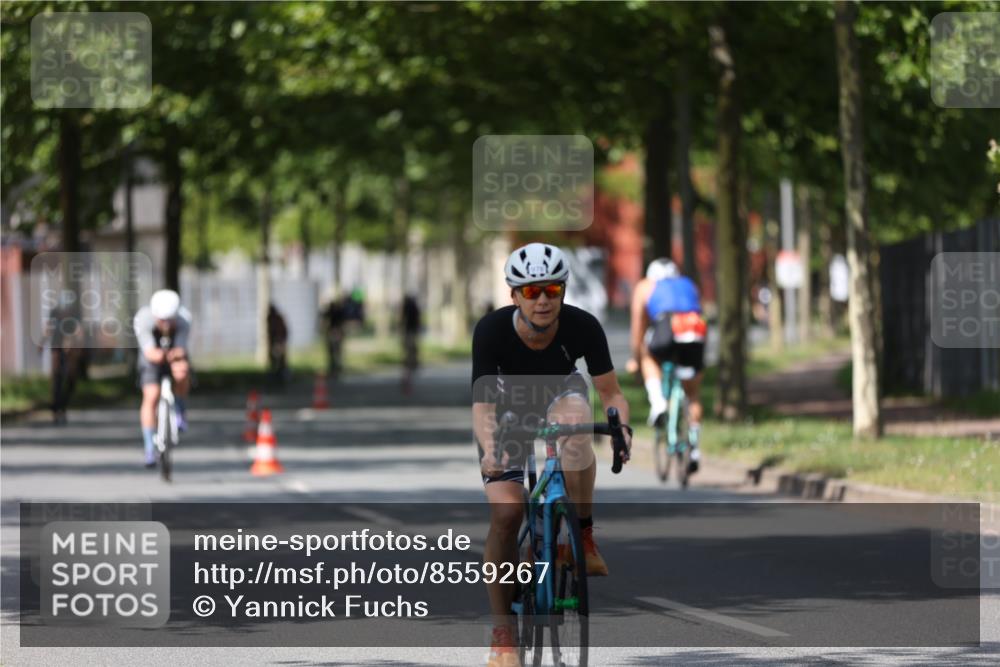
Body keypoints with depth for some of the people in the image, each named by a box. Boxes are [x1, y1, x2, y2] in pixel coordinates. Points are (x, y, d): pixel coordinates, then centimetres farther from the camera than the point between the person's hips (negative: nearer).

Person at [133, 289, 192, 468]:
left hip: (175, 353, 0)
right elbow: (149, 351, -36)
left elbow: (181, 349, -33)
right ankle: (149, 449, -9)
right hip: (152, 356, 0)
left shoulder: (184, 319, -29)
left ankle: (179, 411, -6)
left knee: (182, 371, -34)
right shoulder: (143, 319, -32)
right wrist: (157, 355, -58)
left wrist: (175, 354, -55)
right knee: (151, 397, -19)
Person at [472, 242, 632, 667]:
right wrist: (490, 448, -52)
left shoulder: (582, 327, -28)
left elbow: (611, 394, -23)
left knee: (574, 418, -38)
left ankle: (584, 537, -21)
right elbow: (482, 404, -32)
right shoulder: (492, 330, -31)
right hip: (508, 405, 0)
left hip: (560, 392, 0)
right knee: (505, 511, -18)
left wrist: (620, 427, -45)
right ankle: (502, 631, -6)